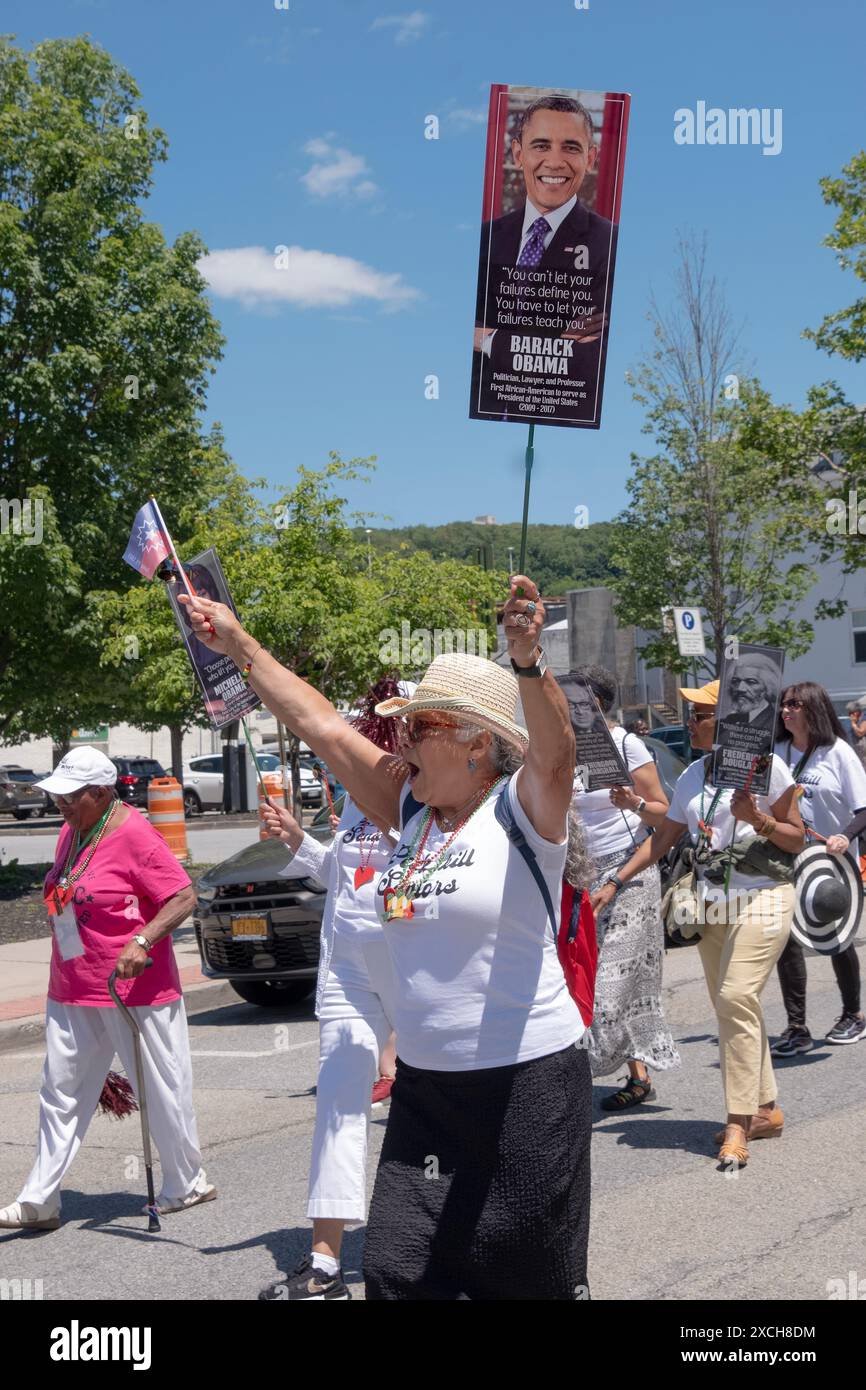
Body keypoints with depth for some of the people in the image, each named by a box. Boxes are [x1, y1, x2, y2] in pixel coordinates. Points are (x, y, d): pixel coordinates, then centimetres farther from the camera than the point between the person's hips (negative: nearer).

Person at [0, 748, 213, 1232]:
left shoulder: (134, 836, -17)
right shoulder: (70, 834, 9)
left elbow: (185, 897, -20)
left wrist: (141, 943, -30)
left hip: (134, 989, -8)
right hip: (73, 992, 8)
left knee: (162, 1087, 6)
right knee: (61, 1092, 6)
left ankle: (188, 1183, 24)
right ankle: (40, 1201, 10)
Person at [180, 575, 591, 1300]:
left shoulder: (523, 807, -9)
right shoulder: (410, 810, 8)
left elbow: (555, 749, -30)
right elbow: (324, 725, 12)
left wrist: (529, 663, -49)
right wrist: (240, 646, 16)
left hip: (528, 1079, -6)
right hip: (424, 1084, 6)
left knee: (535, 1278, 7)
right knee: (397, 1272, 3)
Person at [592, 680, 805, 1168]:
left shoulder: (766, 765, -6)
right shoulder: (693, 776, 12)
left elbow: (797, 839, -2)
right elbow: (664, 838, 16)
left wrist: (757, 820, -20)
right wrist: (616, 882, 10)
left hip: (761, 899, -7)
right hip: (712, 904, 7)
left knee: (736, 1000, -17)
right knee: (733, 1008, 8)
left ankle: (738, 1125, -14)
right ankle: (764, 1109, 21)